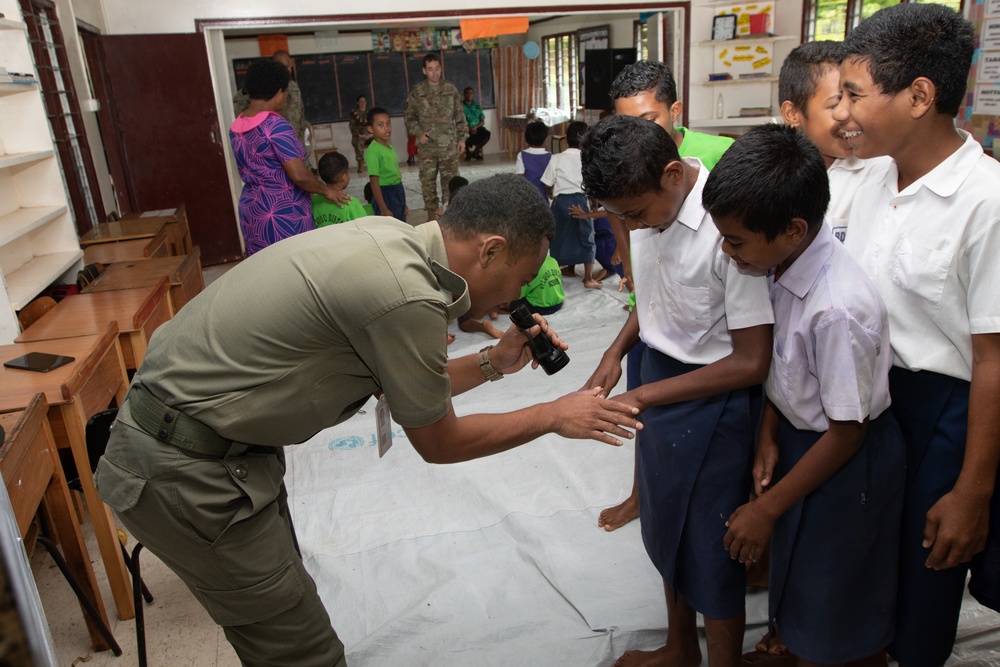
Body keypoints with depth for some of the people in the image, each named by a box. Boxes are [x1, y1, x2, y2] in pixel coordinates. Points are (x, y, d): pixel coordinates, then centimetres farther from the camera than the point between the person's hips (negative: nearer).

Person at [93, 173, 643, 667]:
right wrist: (553, 417, 0)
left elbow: (402, 388, 12)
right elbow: (438, 443, -11)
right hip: (184, 473, -9)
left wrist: (494, 362, 8)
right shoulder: (406, 295, -27)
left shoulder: (392, 240, 0)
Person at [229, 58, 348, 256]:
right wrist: (326, 190, -5)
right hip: (283, 214, -8)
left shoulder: (236, 126, 7)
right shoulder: (276, 125, -18)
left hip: (251, 212, 8)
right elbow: (299, 175, -22)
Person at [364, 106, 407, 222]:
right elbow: (374, 182, -19)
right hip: (385, 195, -8)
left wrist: (403, 203, 19)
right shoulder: (373, 151, -16)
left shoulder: (390, 147, 9)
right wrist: (383, 209, -22)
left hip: (398, 194, 8)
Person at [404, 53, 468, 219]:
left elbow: (460, 117, 7)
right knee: (428, 180, 5)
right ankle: (432, 211, 17)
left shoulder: (451, 89, 4)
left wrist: (462, 138, 3)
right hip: (427, 146, 0)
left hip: (449, 144, 1)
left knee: (451, 179, 3)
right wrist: (418, 133, -9)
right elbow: (409, 116, 5)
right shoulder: (416, 92, 0)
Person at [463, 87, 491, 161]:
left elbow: (483, 121, 11)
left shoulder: (477, 105, 15)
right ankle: (468, 152, -5)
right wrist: (469, 128, -20)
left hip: (477, 127, 3)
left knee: (487, 133, -27)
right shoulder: (461, 105, 3)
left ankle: (474, 152, -11)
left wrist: (476, 127, -11)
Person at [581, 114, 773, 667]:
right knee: (666, 531, 24)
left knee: (710, 554, 9)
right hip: (657, 379, 8)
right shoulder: (648, 206, -4)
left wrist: (641, 397, -22)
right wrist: (615, 354, 0)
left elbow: (751, 362, -23)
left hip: (711, 399, -8)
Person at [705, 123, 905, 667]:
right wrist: (768, 437, -2)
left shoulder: (839, 310, -34)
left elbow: (846, 434, -23)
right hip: (800, 435, 7)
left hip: (847, 462, -7)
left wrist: (767, 509, -14)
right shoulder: (785, 263, -11)